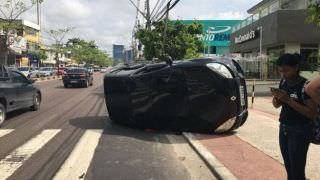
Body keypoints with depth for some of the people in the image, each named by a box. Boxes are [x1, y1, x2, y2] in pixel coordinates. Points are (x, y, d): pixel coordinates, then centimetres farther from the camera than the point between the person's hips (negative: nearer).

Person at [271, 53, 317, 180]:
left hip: (300, 131, -6)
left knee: (297, 169, -4)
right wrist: (276, 97, -9)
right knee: (288, 167, 13)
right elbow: (277, 105, 14)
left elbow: (312, 114, -20)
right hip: (283, 128, 7)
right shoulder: (283, 82, 3)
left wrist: (288, 100, -25)